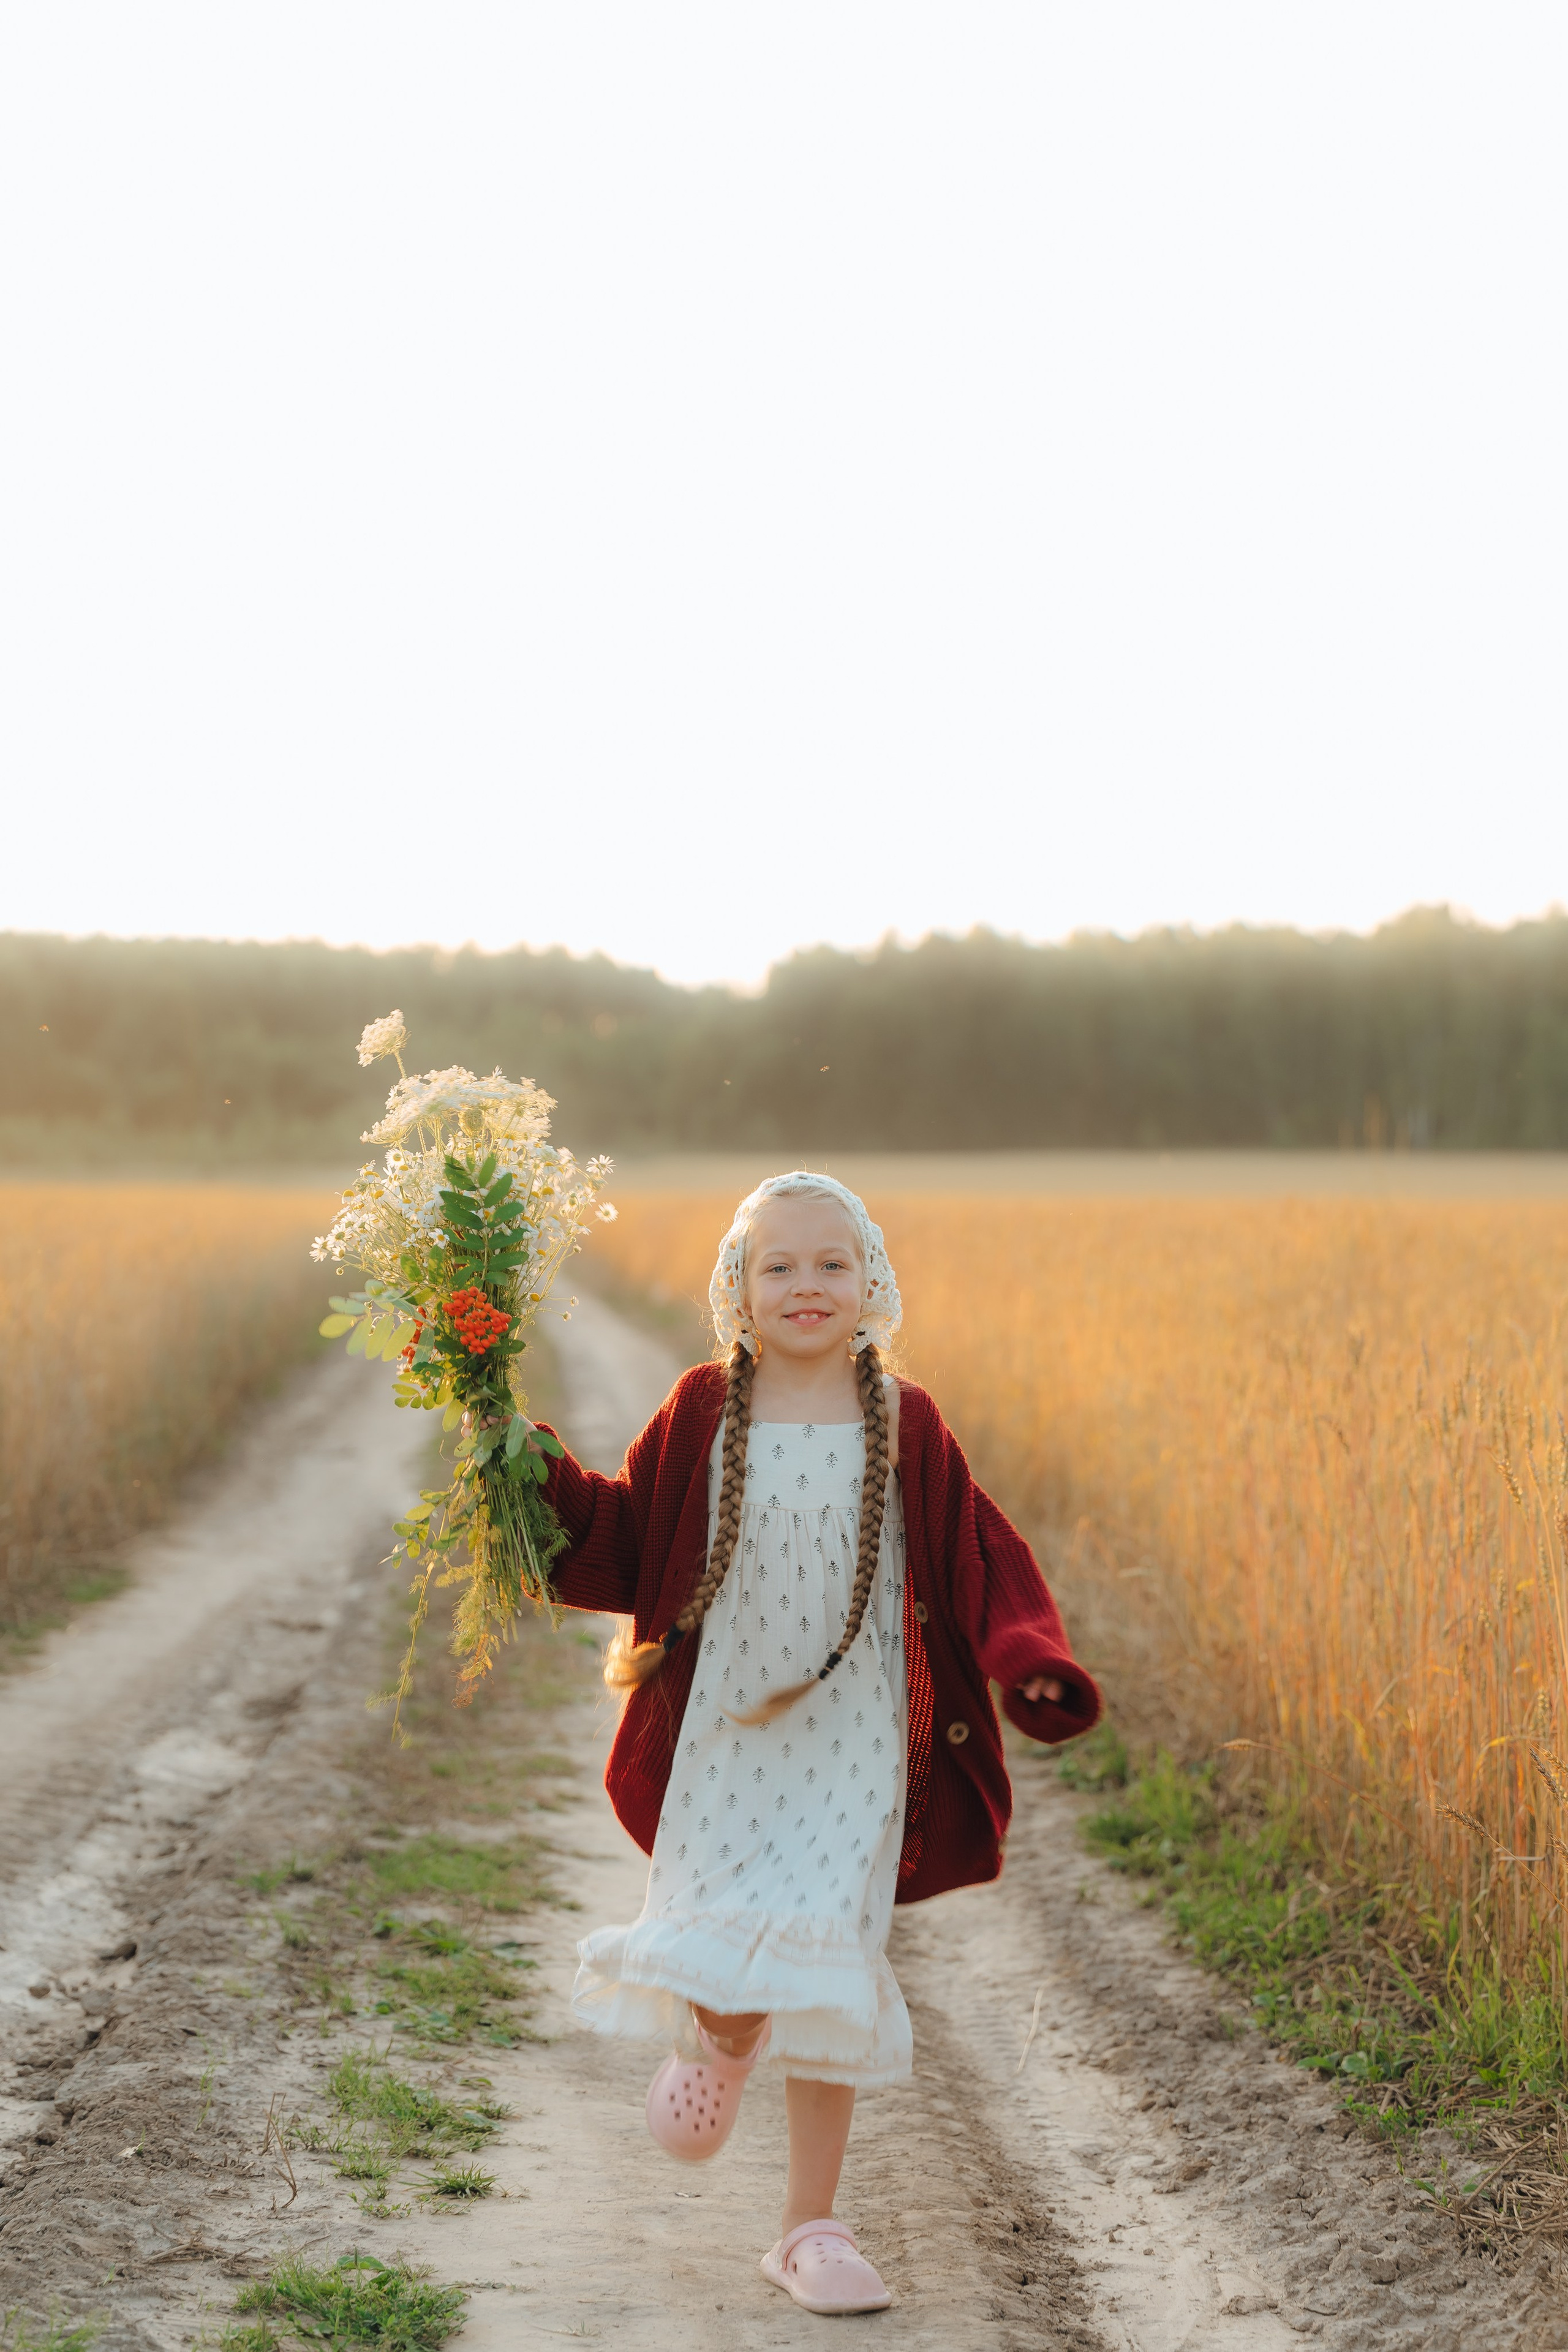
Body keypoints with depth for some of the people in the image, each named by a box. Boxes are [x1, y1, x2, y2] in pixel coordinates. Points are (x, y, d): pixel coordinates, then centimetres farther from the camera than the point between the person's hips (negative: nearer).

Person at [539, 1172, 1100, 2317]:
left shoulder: (905, 1427, 0)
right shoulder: (702, 1417, 0)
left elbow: (981, 1561, 2)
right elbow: (623, 1549, 6)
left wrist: (1028, 1663, -14)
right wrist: (547, 1488, -9)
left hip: (854, 1748, 0)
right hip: (726, 1738, 0)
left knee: (825, 1979, 2)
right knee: (727, 1970, -6)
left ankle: (811, 2226, 17)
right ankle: (719, 2048, 34)